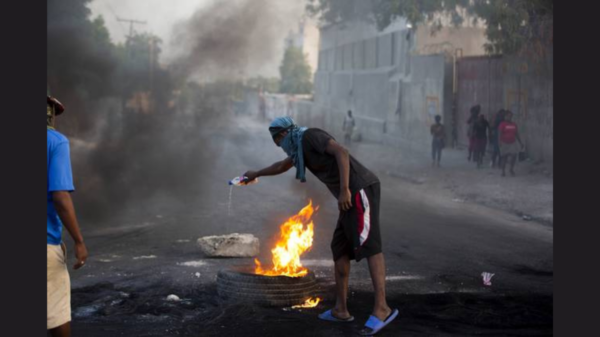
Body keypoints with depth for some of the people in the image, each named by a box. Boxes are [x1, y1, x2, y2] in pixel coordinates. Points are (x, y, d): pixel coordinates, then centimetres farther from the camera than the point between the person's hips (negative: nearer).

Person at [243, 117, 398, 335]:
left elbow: (342, 152, -21)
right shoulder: (301, 145, 25)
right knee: (340, 248, 12)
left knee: (369, 246, -19)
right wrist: (256, 174, 59)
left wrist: (344, 190, -25)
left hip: (360, 189, -10)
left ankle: (381, 309, -26)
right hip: (353, 196, 10)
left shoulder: (310, 135, -5)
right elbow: (283, 165, 46)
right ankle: (340, 310, 14)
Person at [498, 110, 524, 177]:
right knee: (504, 157, 2)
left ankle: (512, 169, 10)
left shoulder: (514, 124, 10)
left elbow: (517, 134, 16)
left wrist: (520, 142, 14)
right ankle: (503, 171, 14)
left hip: (512, 143, 4)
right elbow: (500, 134, -9)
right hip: (505, 143, -4)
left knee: (514, 155, -9)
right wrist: (500, 142, -19)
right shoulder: (503, 124, -4)